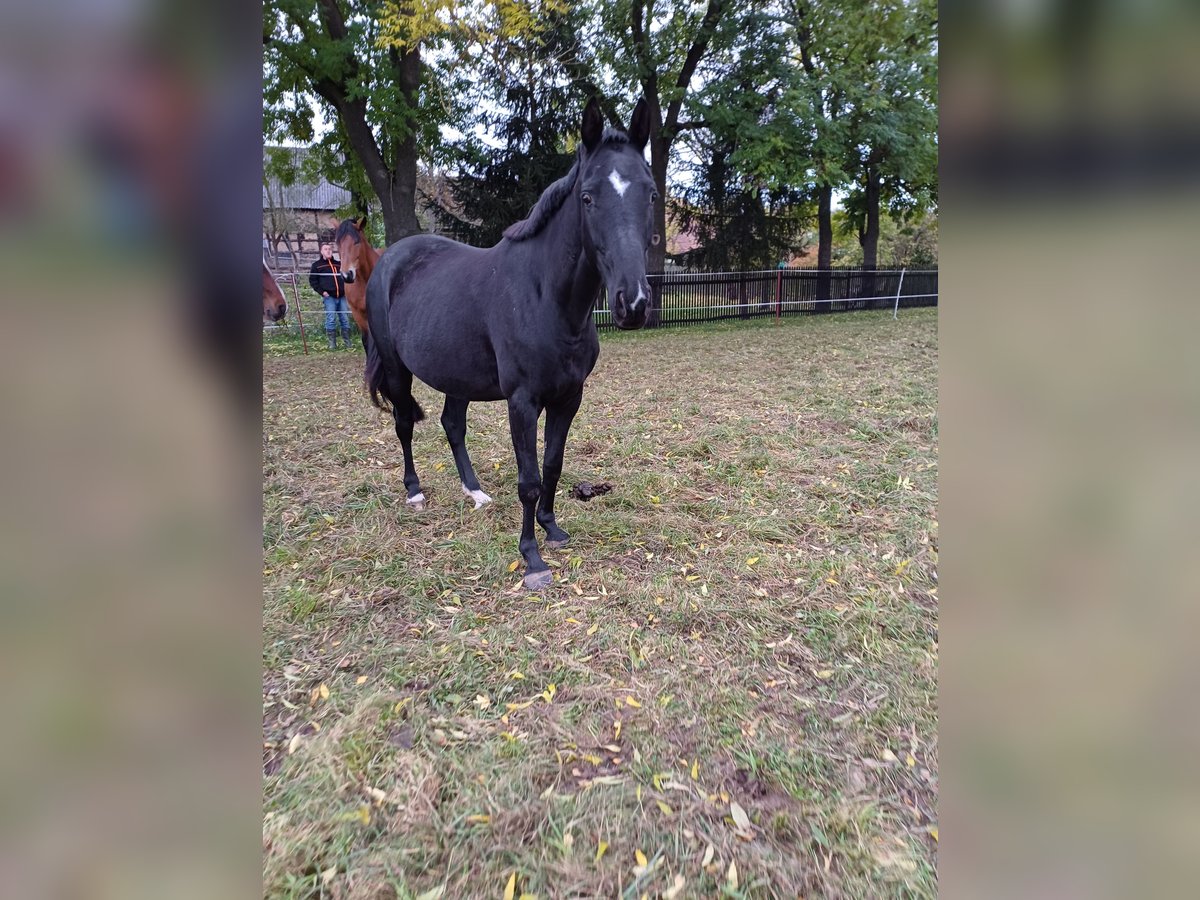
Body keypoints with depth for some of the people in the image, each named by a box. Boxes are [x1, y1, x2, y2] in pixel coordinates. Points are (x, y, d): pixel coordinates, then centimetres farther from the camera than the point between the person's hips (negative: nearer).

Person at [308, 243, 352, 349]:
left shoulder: (338, 264, 19)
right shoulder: (317, 265, 8)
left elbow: (346, 278, 27)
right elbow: (312, 280, 5)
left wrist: (347, 290, 10)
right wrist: (322, 291, -7)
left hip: (342, 296, 3)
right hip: (329, 297, -3)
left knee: (345, 319, 2)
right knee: (331, 319, -6)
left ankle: (346, 341, 10)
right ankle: (332, 342, 1)